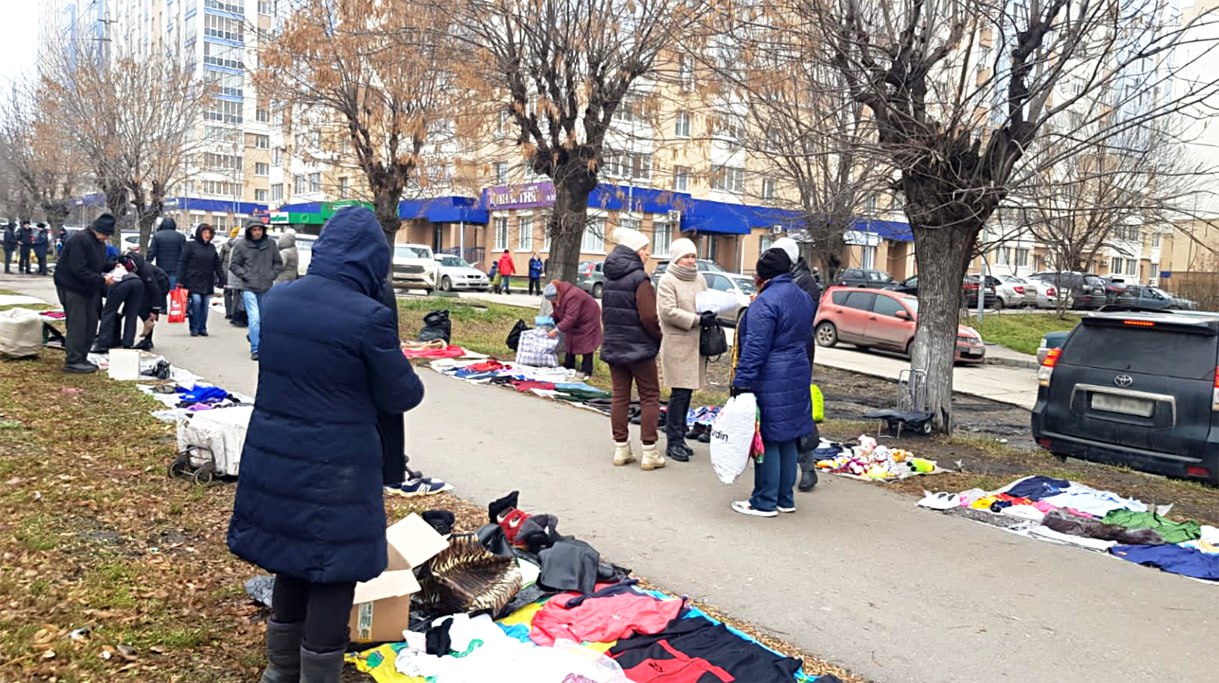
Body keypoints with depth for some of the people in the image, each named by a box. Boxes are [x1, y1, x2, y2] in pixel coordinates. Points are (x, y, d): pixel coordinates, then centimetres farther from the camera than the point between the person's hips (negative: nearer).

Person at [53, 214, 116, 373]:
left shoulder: (99, 242, 8)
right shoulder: (80, 240, -22)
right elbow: (79, 269, -28)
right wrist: (102, 280, -27)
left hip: (88, 288, 9)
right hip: (72, 287, -9)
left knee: (91, 323, 10)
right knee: (77, 324, -9)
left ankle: (81, 358, 19)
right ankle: (73, 361, -3)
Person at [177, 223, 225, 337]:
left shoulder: (211, 247, 12)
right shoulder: (191, 245, 0)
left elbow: (217, 265, 16)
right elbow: (182, 263, -3)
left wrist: (222, 280, 9)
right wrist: (180, 280, -10)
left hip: (207, 283, 4)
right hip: (194, 281, -4)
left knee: (205, 305, 4)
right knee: (196, 302, -14)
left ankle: (202, 328, 13)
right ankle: (194, 328, -3)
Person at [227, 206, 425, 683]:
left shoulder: (275, 299, 1)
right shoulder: (370, 316, -18)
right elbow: (402, 396, -7)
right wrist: (406, 377, 14)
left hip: (273, 457, 7)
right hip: (335, 468, -7)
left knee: (291, 568, 23)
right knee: (332, 581, 9)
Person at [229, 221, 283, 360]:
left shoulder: (270, 245, 5)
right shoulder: (241, 246, -3)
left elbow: (278, 263, 13)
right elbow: (234, 265, 3)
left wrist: (272, 274, -1)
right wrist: (246, 275, -9)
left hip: (266, 288, 4)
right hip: (248, 288, -3)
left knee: (264, 319, 14)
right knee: (254, 318, -13)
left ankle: (254, 338, 36)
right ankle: (255, 349, -7)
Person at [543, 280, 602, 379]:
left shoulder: (572, 297, -39)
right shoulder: (558, 297, -8)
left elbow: (570, 317, -40)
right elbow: (556, 312, 5)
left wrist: (557, 329, -41)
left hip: (587, 319, -9)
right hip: (575, 323, 9)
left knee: (586, 344, -11)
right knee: (570, 342, 11)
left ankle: (586, 371, -9)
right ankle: (568, 367, 19)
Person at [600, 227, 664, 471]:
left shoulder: (610, 279, 9)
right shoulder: (639, 279, -15)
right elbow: (648, 317, -19)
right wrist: (659, 337, -4)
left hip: (613, 347, 7)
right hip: (639, 348, -7)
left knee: (620, 396, 10)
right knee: (650, 397, 3)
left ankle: (621, 449, 14)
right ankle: (649, 453, 3)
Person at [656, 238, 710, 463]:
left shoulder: (700, 280, 16)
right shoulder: (667, 280, -6)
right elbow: (668, 311, -15)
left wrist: (709, 317, 4)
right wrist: (697, 320, -18)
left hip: (695, 343, 7)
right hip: (676, 343, -7)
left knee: (687, 392, 10)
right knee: (679, 393, -7)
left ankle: (679, 438, 19)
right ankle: (673, 442, 0)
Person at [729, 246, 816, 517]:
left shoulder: (765, 302, -17)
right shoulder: (803, 298, 11)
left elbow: (755, 348, -20)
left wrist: (741, 381, -17)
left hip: (770, 382, -9)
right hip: (797, 379, 9)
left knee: (767, 441, -1)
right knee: (787, 439, 14)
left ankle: (764, 502, 7)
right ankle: (785, 499, 22)